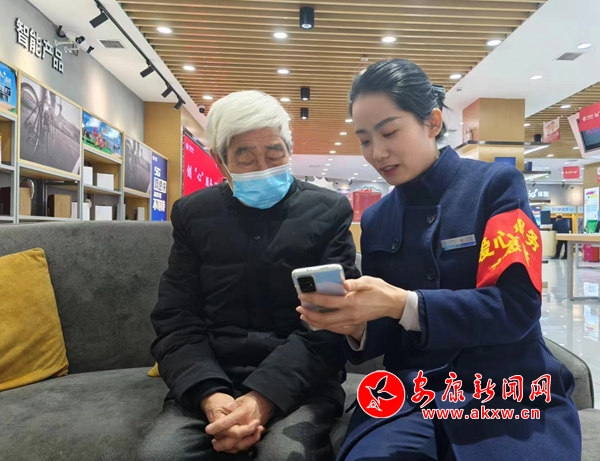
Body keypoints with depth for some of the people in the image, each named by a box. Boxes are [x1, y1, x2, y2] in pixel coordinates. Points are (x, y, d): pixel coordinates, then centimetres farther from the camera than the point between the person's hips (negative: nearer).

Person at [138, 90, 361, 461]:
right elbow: (176, 320, 1)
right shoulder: (193, 213, 7)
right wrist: (210, 395, -17)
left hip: (299, 381, -1)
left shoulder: (329, 212, 1)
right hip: (210, 379, 2)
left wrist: (263, 398, -20)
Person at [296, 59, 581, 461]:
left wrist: (403, 304, -27)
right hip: (410, 398, 2)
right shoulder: (375, 220, 7)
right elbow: (386, 333, 10)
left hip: (506, 394, -1)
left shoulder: (496, 185, -5)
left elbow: (517, 307, -15)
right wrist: (355, 326, -14)